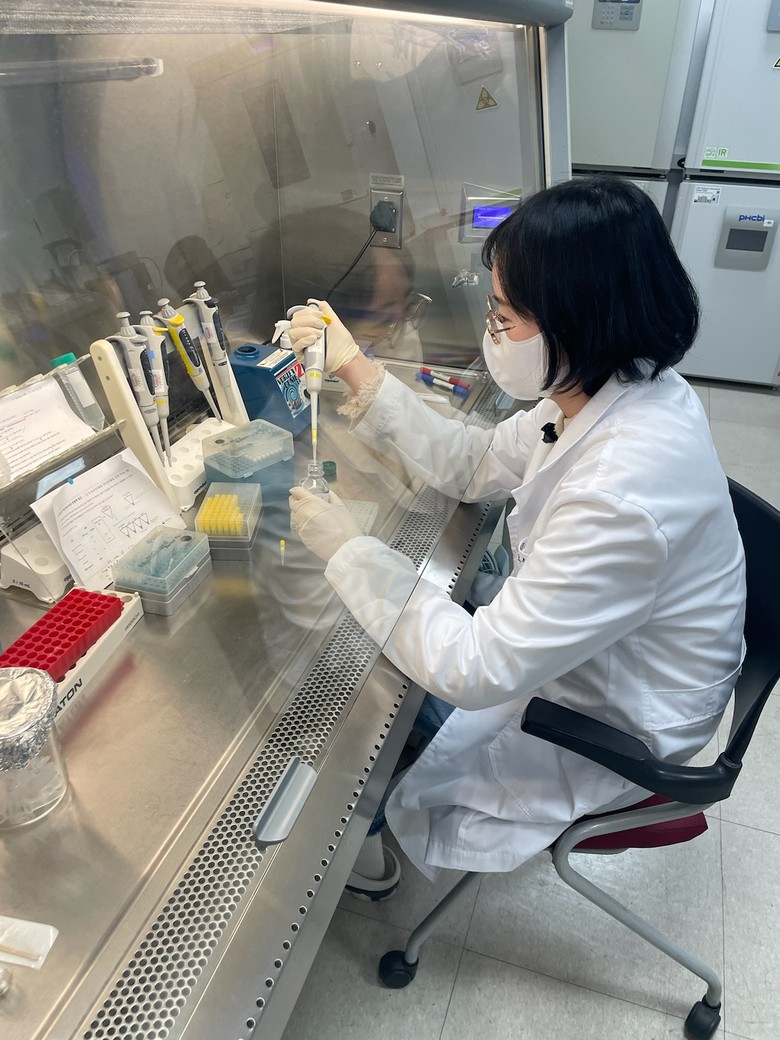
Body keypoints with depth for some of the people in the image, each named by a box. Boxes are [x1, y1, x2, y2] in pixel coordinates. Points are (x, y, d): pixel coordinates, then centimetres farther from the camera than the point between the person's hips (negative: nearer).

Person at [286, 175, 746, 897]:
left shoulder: (620, 496, -42)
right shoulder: (616, 388, -13)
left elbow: (478, 670, -35)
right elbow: (475, 465, -1)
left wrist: (346, 549, -27)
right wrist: (358, 372, -8)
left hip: (613, 727, -8)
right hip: (568, 646, 8)